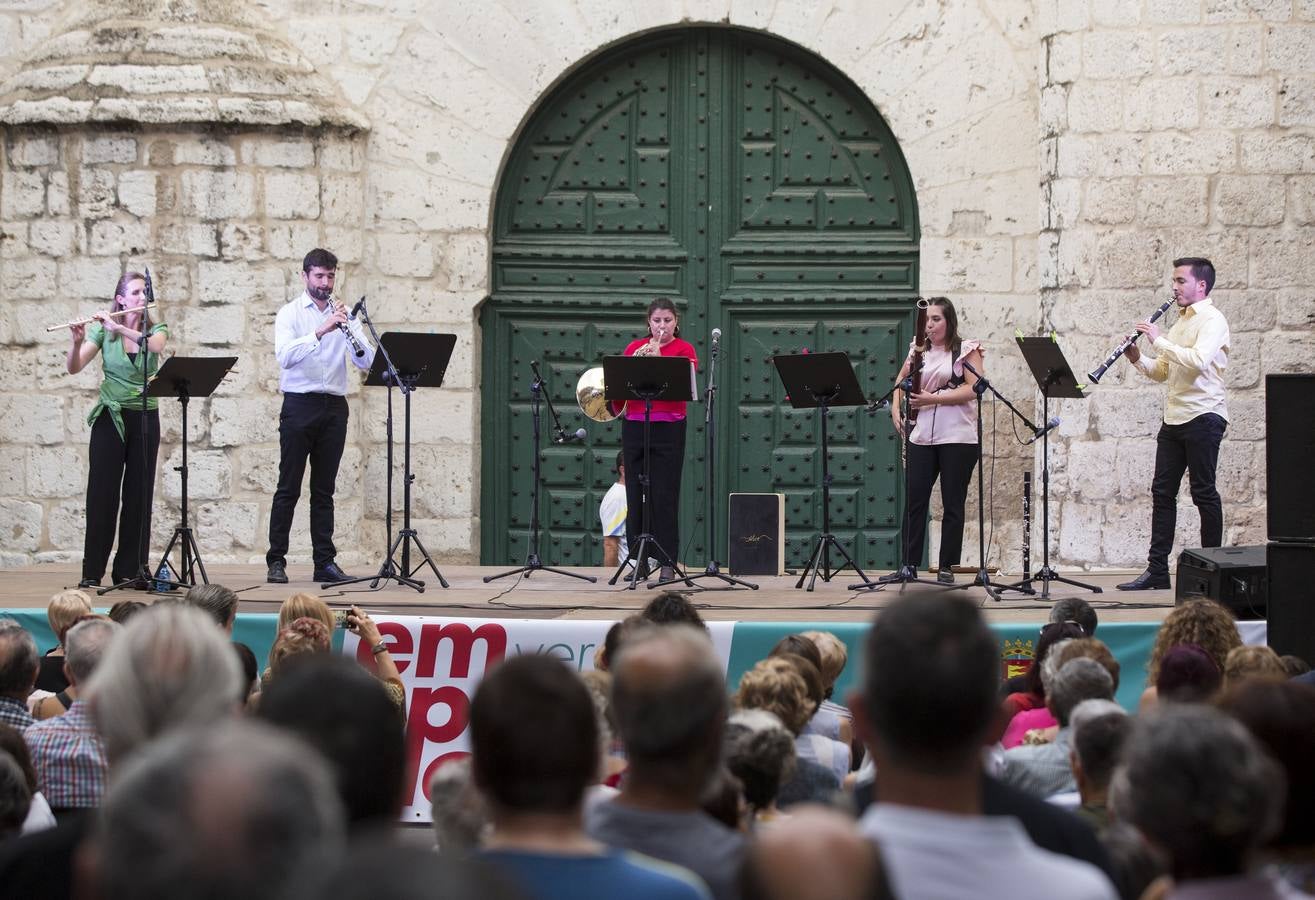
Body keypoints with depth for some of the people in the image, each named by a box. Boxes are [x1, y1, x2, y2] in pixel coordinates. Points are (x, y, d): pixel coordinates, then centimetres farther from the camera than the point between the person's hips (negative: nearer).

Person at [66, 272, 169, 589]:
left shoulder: (156, 329, 4)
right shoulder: (103, 331, 1)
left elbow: (155, 346, -21)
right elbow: (73, 368, -8)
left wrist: (119, 327, -27)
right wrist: (78, 341, -26)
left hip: (145, 419, 2)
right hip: (111, 417, -2)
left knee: (138, 494, 1)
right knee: (102, 493, -4)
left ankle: (129, 570, 6)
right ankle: (92, 572, -2)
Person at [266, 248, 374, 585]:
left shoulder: (344, 314, 11)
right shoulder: (290, 313, 1)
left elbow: (366, 362, 2)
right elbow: (285, 356, -16)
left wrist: (349, 331, -14)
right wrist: (321, 331, -25)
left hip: (334, 406, 3)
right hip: (299, 404, -3)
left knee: (324, 490, 6)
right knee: (288, 488, -3)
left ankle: (325, 562, 8)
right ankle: (276, 561, -1)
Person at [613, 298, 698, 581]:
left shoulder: (684, 349, 3)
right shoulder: (634, 347, 13)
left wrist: (657, 357, -18)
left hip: (668, 429, -3)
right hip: (635, 427, 3)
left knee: (665, 496, -5)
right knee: (636, 496, 3)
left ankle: (667, 563, -2)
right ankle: (638, 561, 9)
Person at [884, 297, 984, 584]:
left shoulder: (967, 350, 0)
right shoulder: (919, 351, 13)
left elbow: (974, 389, -12)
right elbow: (901, 381, 28)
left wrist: (933, 398, -17)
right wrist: (896, 408, 9)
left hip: (958, 438, -4)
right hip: (923, 437, 4)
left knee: (952, 504, 0)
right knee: (915, 501, 2)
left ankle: (947, 568, 6)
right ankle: (908, 566, 7)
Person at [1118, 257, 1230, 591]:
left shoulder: (1211, 320, -8)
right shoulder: (1181, 322, 19)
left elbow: (1198, 360, -25)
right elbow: (1162, 372, 21)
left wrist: (1160, 341, -18)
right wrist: (1138, 359, 3)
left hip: (1203, 416, -9)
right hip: (1174, 417, 9)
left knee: (1203, 491, -4)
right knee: (1162, 491, 5)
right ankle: (1157, 570, 6)